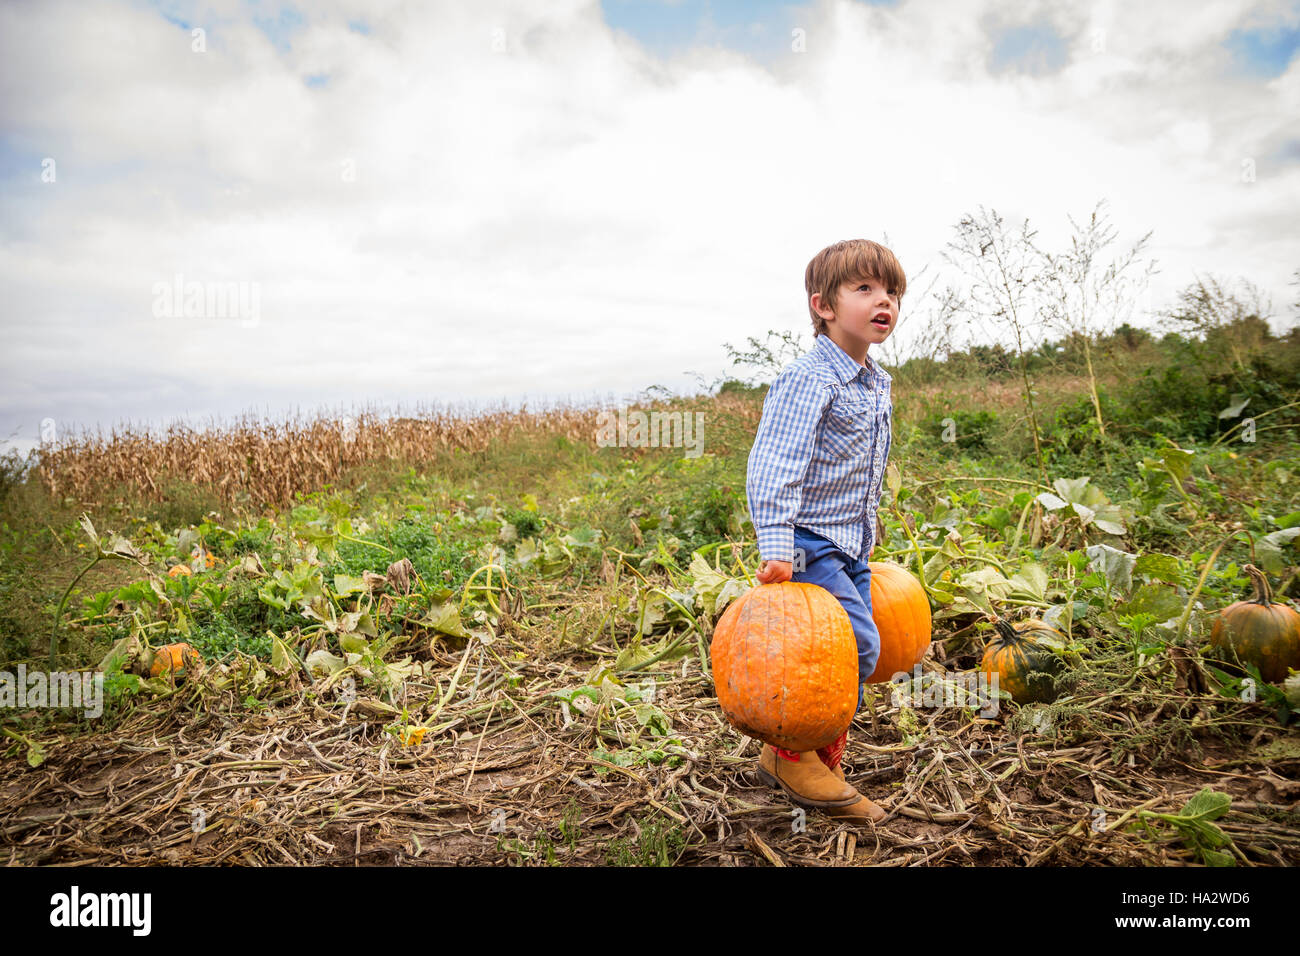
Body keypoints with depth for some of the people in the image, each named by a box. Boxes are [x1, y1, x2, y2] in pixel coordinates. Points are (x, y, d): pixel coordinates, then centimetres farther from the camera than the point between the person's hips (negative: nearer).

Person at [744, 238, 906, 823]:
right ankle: (793, 753, 5)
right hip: (808, 542, -9)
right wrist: (775, 546, -32)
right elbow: (773, 467, -24)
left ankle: (803, 755, 27)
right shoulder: (807, 379, -17)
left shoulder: (878, 385, 12)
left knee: (850, 653, 11)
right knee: (856, 645, -14)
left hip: (850, 546, 9)